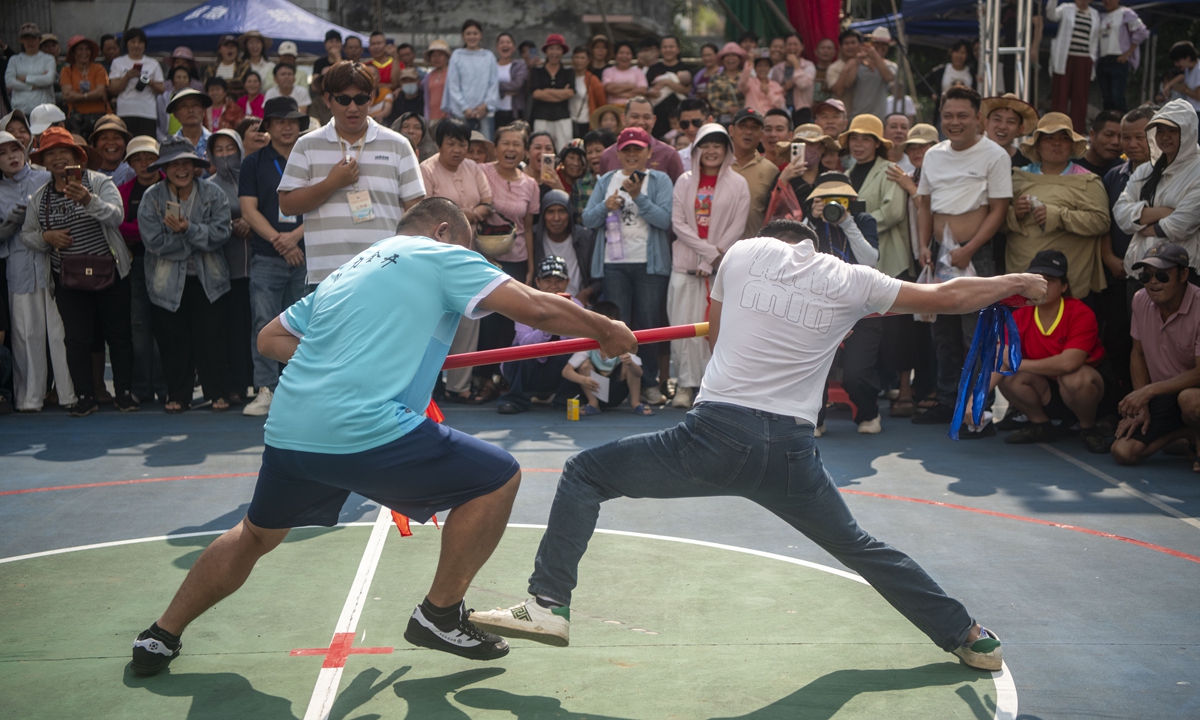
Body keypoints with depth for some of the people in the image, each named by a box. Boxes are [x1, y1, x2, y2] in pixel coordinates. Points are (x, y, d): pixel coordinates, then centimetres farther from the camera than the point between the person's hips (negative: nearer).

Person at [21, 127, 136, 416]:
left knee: (118, 335, 2)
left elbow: (116, 216, -20)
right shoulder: (39, 198, 8)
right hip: (68, 279, 3)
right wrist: (46, 236, -6)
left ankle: (124, 392, 14)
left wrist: (89, 200, -37)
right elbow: (26, 234, 15)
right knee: (76, 339, 2)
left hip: (109, 272, -3)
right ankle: (85, 396, 13)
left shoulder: (99, 182, -4)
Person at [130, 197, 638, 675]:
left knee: (254, 535, 32)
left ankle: (161, 636, 37)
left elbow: (270, 338, 32)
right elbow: (535, 307, -1)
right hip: (366, 432, -8)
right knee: (498, 477, 6)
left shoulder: (349, 272, 27)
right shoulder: (441, 256, 7)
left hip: (286, 431, 8)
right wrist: (606, 330, 11)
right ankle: (440, 616, 14)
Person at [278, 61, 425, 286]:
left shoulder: (397, 145, 9)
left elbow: (414, 208, 7)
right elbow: (287, 205, 4)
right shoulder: (307, 146, 9)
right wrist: (331, 184, -8)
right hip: (324, 276, 0)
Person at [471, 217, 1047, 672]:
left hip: (715, 435, -2)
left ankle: (548, 605, 0)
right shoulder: (849, 282, 10)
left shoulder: (743, 251, 10)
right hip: (791, 452, 2)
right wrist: (1018, 283, 32)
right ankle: (968, 638, 30)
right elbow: (946, 296, 16)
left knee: (585, 473, 12)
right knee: (860, 549, 24)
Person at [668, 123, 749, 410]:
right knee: (685, 324, -4)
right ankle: (686, 384, 1)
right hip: (686, 264, 2)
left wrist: (711, 262, -8)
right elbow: (677, 222, 2)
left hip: (723, 266, -1)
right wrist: (709, 250, -9)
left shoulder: (737, 184, 5)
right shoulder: (685, 182, 10)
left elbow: (737, 227, -1)